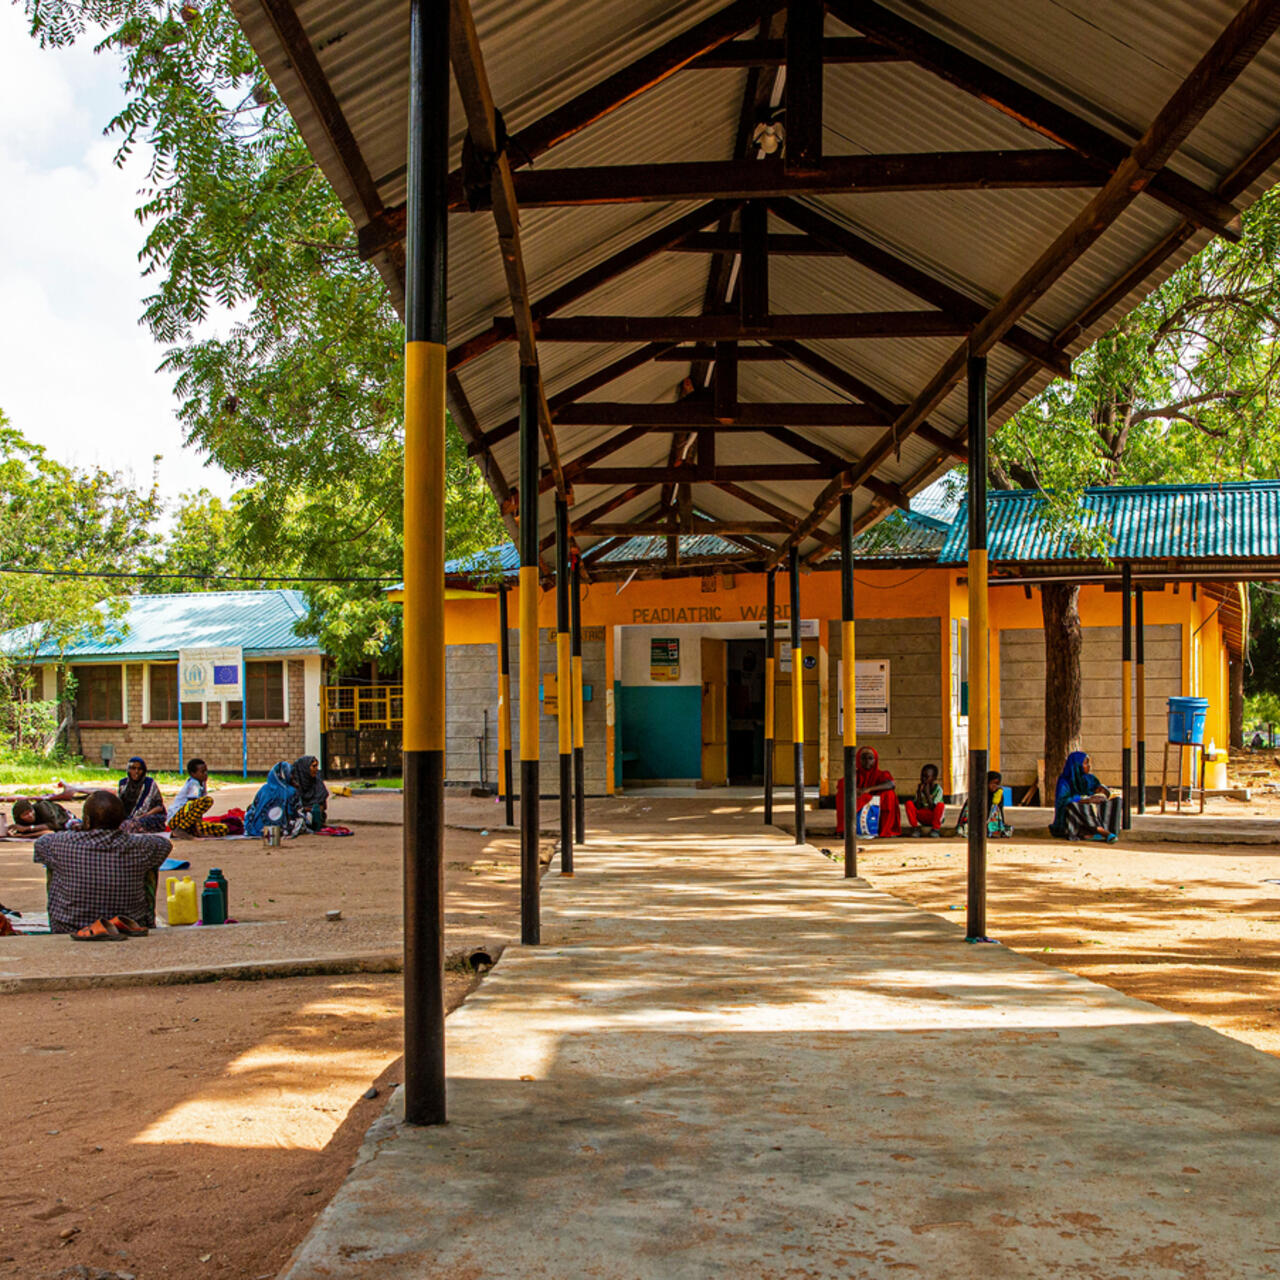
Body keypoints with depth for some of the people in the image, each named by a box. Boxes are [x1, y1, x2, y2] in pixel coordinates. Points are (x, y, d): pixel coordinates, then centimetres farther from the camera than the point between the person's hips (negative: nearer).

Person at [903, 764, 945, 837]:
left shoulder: (938, 789, -14)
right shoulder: (920, 788, -3)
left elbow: (932, 808, -22)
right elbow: (917, 808, -12)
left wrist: (927, 794, -29)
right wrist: (919, 794, -23)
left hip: (935, 818, -3)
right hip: (923, 818, 3)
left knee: (941, 805, -33)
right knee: (909, 803, -17)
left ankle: (936, 829, -17)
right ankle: (915, 828, -11)